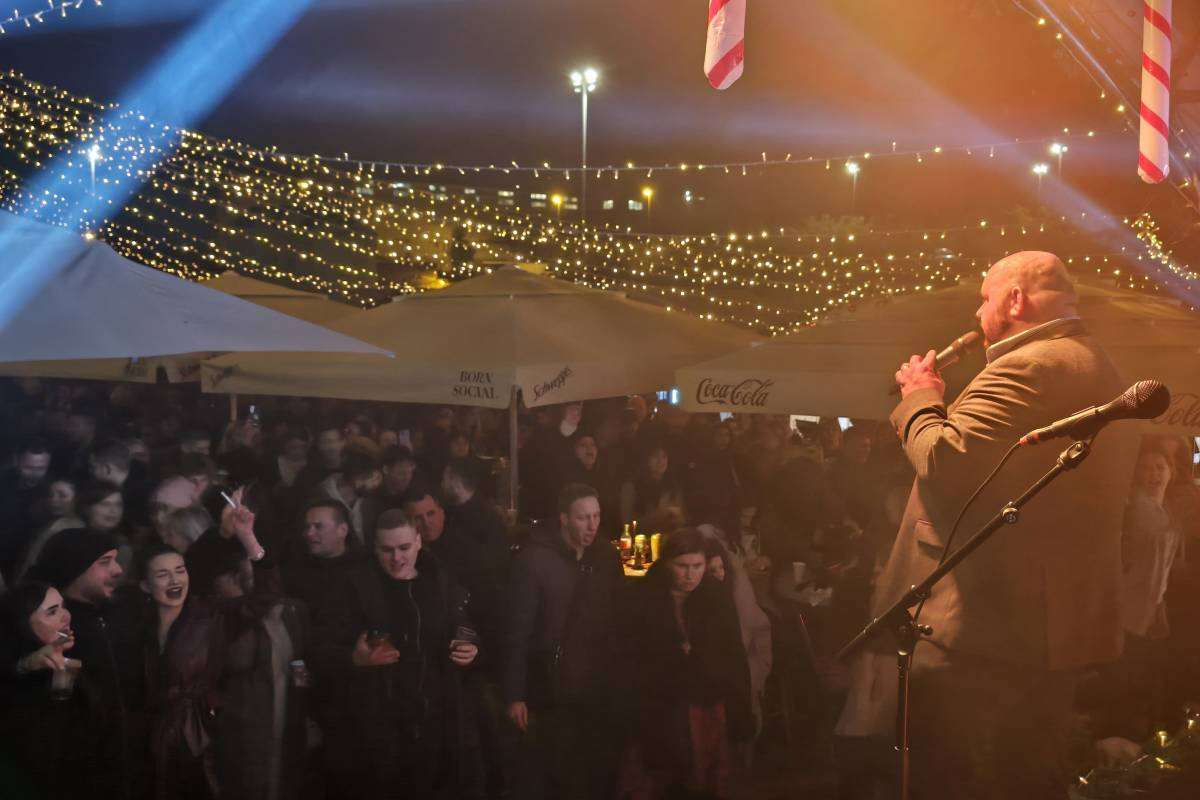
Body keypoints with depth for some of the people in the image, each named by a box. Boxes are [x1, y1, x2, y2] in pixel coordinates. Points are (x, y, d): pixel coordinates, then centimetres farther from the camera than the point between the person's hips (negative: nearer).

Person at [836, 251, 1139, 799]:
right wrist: (938, 406, 16)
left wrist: (920, 401, -7)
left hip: (985, 633, -10)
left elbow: (944, 464, -25)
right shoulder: (1098, 370, 16)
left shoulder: (1028, 368, -17)